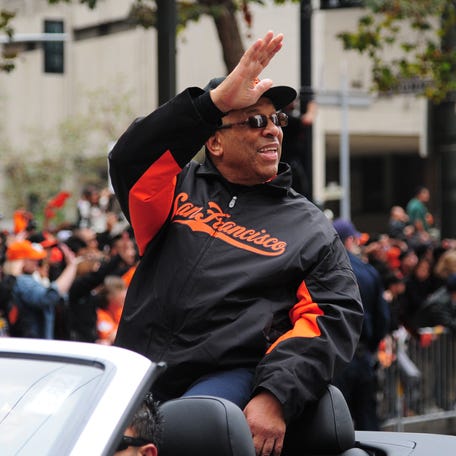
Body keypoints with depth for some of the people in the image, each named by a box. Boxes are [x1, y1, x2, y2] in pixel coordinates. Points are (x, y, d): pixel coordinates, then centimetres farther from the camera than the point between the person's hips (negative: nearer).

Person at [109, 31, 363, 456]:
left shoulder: (310, 227, 15)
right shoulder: (181, 188, 17)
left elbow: (335, 317, 4)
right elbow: (128, 159, -4)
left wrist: (275, 396, -13)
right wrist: (214, 101, -14)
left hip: (227, 375, -2)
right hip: (139, 369, 2)